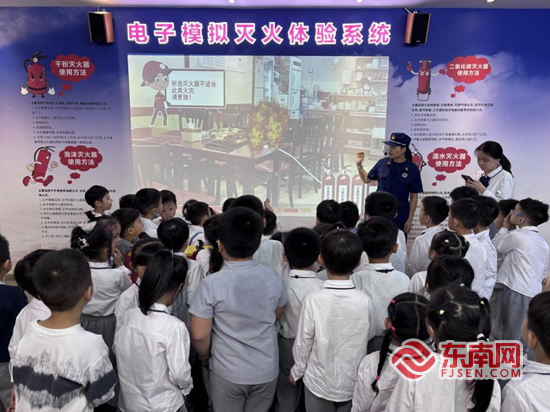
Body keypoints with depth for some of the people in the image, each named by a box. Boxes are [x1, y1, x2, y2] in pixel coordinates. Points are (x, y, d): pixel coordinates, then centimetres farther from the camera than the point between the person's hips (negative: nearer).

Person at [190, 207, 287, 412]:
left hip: (227, 372, -2)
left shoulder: (212, 284, -22)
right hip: (266, 369, 3)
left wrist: (205, 355, 5)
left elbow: (199, 335, -16)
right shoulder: (274, 278, -11)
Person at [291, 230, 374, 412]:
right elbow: (369, 335, -1)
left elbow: (303, 341, -14)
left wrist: (297, 370, 4)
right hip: (353, 381, 2)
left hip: (319, 381, -1)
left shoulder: (313, 299, -23)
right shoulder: (365, 300, -17)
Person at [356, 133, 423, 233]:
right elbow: (367, 179, 14)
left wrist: (409, 220, -5)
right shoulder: (382, 163, -1)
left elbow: (414, 196, -2)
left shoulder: (412, 169, -6)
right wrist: (359, 164, 1)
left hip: (399, 217, -2)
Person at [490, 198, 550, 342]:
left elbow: (496, 246, 4)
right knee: (523, 334, 12)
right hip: (534, 293, 8)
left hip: (515, 292, -8)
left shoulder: (516, 236, -12)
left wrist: (506, 227, 15)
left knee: (510, 334, 0)